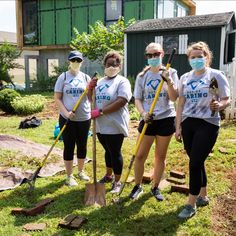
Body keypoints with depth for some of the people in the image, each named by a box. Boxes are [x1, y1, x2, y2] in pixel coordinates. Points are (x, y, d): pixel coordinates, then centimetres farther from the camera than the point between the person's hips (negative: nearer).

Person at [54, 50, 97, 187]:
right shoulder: (63, 77, -2)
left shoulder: (86, 77, 5)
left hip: (84, 118, 3)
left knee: (82, 146, 13)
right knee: (69, 147, 4)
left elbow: (91, 99, 4)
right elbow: (57, 98, -4)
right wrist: (66, 112, -17)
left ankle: (81, 171, 32)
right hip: (67, 118, -2)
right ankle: (69, 176, 17)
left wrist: (91, 88, -14)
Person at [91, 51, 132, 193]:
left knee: (115, 153, 3)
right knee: (108, 151, 20)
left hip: (115, 126, -6)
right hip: (101, 125, 7)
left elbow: (121, 101, -23)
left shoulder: (122, 81, -8)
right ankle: (108, 175, 37)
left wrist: (101, 111, -23)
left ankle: (117, 182, 18)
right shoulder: (100, 81, 15)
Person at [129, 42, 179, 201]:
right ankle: (138, 186, 23)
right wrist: (143, 113, -15)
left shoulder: (171, 73, 1)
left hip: (166, 119, -1)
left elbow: (174, 98, -6)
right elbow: (137, 99, 3)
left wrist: (168, 81, -20)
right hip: (148, 120, 1)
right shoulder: (142, 76, 4)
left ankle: (155, 187, 26)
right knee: (140, 156, 3)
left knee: (160, 156, 10)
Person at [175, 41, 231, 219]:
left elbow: (227, 100, -5)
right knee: (197, 162, 11)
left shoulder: (216, 75, -3)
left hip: (207, 124, -4)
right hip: (188, 124, 5)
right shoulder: (185, 78, 10)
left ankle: (191, 204, 5)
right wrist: (178, 127, 8)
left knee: (195, 163, -8)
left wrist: (218, 106, -27)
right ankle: (203, 196, 30)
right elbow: (181, 103, 12)